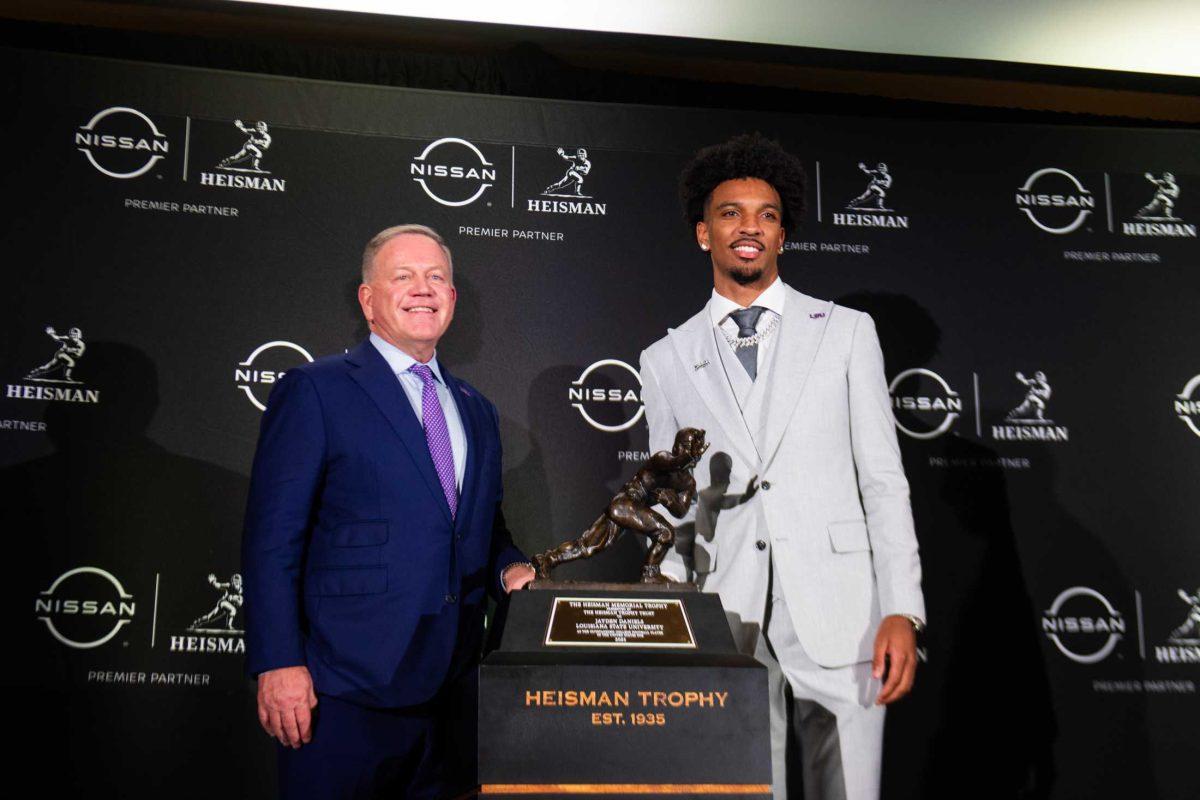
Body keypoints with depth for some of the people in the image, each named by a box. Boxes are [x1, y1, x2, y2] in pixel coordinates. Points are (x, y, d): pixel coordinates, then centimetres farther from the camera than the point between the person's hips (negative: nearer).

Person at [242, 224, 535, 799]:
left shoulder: (476, 410, 16)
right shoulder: (313, 391, -3)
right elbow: (272, 537, -9)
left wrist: (509, 568, 2)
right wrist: (278, 663, -15)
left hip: (450, 689, 6)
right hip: (346, 689, -5)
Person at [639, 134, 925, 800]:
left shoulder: (845, 332, 8)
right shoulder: (666, 359, 12)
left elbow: (884, 481, 4)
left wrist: (902, 612, -6)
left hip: (837, 619, -1)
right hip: (728, 624, 1)